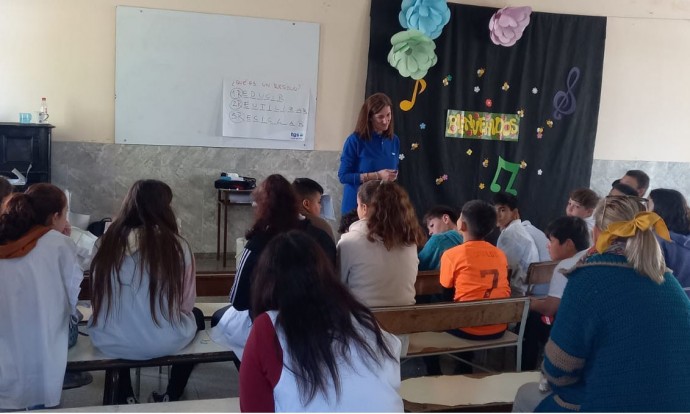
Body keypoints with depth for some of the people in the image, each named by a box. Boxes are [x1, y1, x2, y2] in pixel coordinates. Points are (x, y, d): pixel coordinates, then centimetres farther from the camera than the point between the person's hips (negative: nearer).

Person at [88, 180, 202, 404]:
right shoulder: (176, 245, -12)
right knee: (196, 315, 28)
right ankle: (171, 397, 32)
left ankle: (125, 397, 35)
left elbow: (98, 300, 6)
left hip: (110, 343, 3)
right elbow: (187, 303, -2)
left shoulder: (106, 243, -5)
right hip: (164, 343, -3)